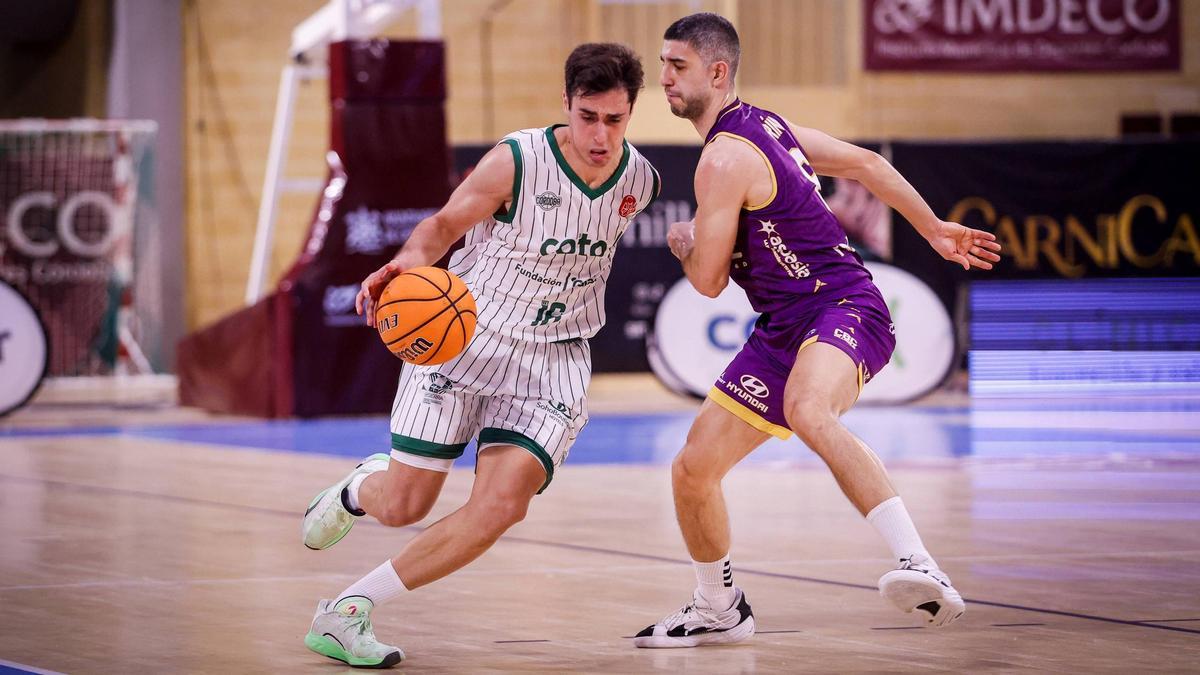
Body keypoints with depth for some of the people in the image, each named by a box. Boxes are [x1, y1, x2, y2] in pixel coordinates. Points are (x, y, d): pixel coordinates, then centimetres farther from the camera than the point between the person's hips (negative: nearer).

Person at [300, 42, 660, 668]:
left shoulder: (640, 181, -4)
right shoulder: (517, 160, -18)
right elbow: (445, 224, -9)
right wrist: (407, 261, -26)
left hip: (553, 358, 3)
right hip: (465, 335, -3)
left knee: (500, 507, -18)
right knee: (402, 506, -1)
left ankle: (346, 613, -8)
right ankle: (359, 488, 40)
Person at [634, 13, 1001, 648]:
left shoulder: (723, 159, -16)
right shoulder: (760, 123, 14)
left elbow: (708, 280, -13)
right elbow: (864, 162, 18)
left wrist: (682, 241, 10)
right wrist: (935, 230, 23)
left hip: (843, 308, -10)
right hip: (784, 331, 10)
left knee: (807, 411, -42)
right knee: (693, 469, 9)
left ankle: (922, 570, -52)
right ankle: (719, 609, 33)